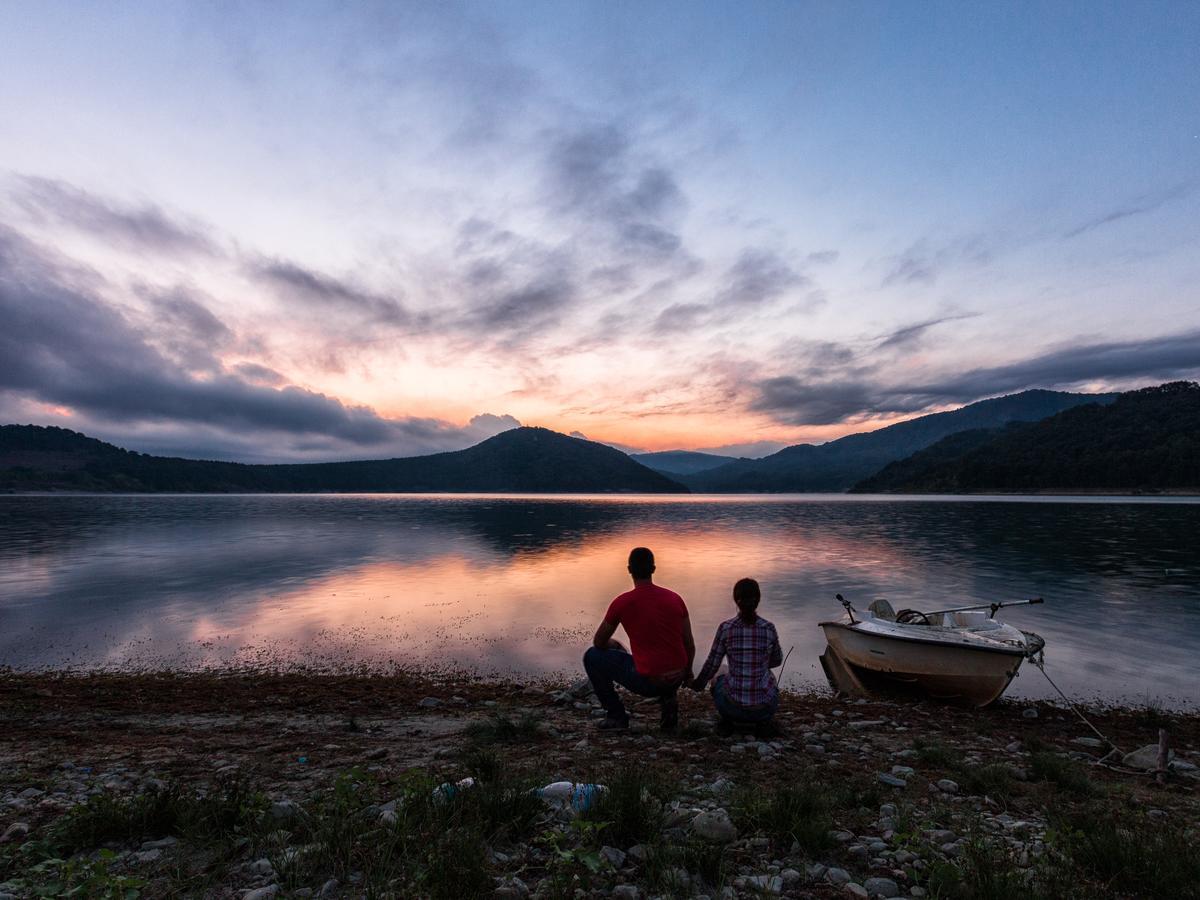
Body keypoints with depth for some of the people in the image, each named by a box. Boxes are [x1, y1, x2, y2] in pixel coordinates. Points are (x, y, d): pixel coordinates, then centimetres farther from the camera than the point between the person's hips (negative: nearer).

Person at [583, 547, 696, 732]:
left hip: (647, 683, -5)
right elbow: (690, 645, 9)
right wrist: (687, 672, 26)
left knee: (592, 656, 12)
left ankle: (616, 715, 15)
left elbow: (598, 643, 3)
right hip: (676, 680, 5)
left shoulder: (622, 603, -10)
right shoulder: (675, 598, 2)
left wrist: (615, 645, 25)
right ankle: (669, 699, 16)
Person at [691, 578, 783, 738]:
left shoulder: (725, 628, -9)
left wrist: (698, 684, 20)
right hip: (765, 707, 1)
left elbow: (712, 665, 0)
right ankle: (764, 721, 14)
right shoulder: (769, 628, -5)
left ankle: (727, 720, 12)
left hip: (734, 707, -1)